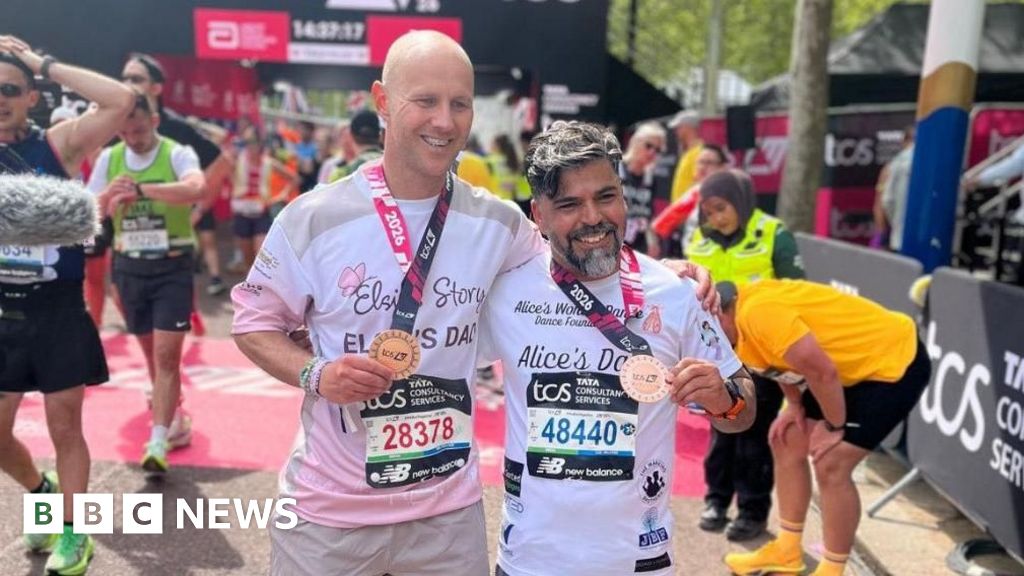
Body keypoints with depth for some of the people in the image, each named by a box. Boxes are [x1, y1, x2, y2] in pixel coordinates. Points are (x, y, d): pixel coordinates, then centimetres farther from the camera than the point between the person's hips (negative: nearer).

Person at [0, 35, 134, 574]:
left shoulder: (57, 144, -6)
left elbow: (121, 100, -19)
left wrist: (46, 64, -15)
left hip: (57, 309, -3)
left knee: (64, 427, 6)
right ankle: (44, 491, 41)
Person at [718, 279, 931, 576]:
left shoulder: (757, 312, -31)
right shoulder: (743, 313, -2)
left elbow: (823, 372, -28)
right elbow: (783, 357, 14)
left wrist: (834, 427, -14)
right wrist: (795, 406, 2)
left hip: (896, 360, -10)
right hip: (855, 362, 10)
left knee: (830, 466, -13)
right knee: (786, 442, 11)